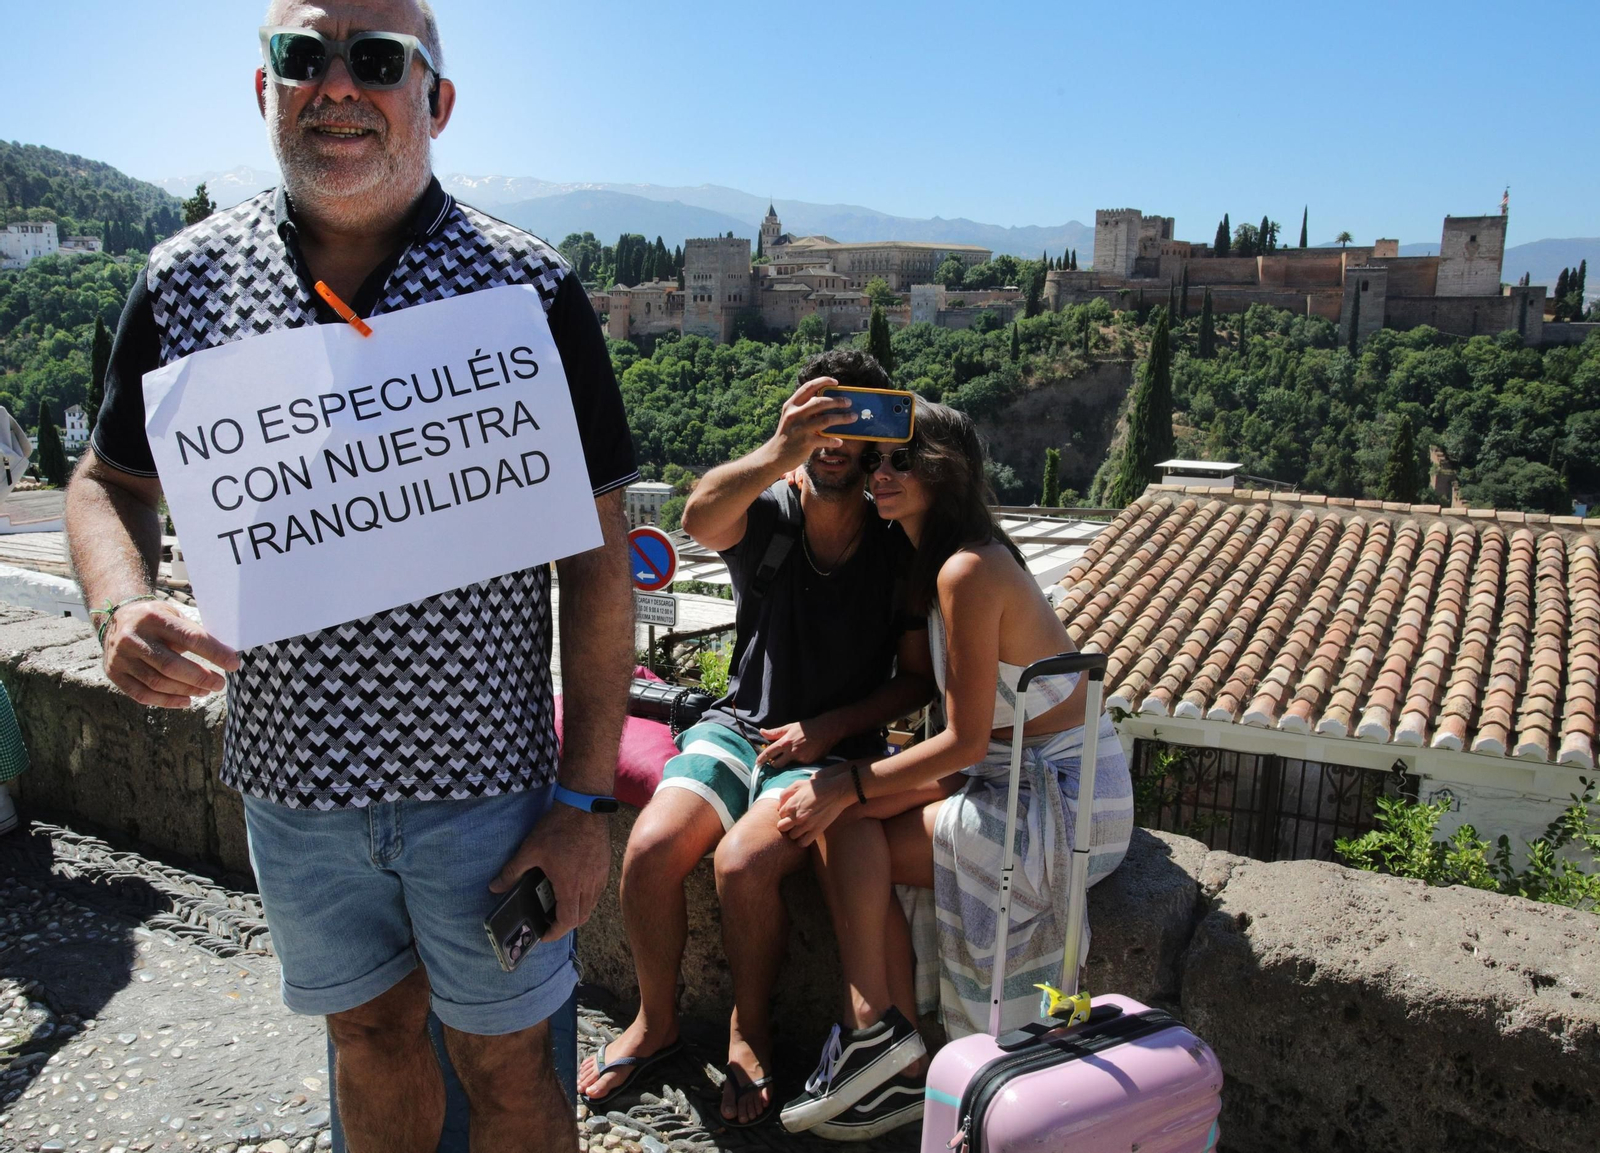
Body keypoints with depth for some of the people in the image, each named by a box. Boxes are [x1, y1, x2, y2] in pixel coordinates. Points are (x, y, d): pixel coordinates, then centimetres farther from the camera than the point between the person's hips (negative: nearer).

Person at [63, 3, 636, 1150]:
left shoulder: (530, 288, -10)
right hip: (288, 773, 3)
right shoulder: (184, 279, -1)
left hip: (483, 779, -2)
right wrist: (123, 607, -13)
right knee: (371, 1031, 23)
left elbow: (597, 549, -9)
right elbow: (112, 480, 11)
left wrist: (588, 797, -11)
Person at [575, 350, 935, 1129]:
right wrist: (779, 454, -50)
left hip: (835, 746, -2)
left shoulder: (903, 548, -6)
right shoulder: (765, 515, -6)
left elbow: (918, 679, 1)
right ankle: (656, 1022, 7)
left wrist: (827, 727, -12)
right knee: (650, 848, -20)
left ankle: (750, 1033, 1)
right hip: (737, 725, 2)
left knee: (743, 862, -27)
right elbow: (699, 519, -32)